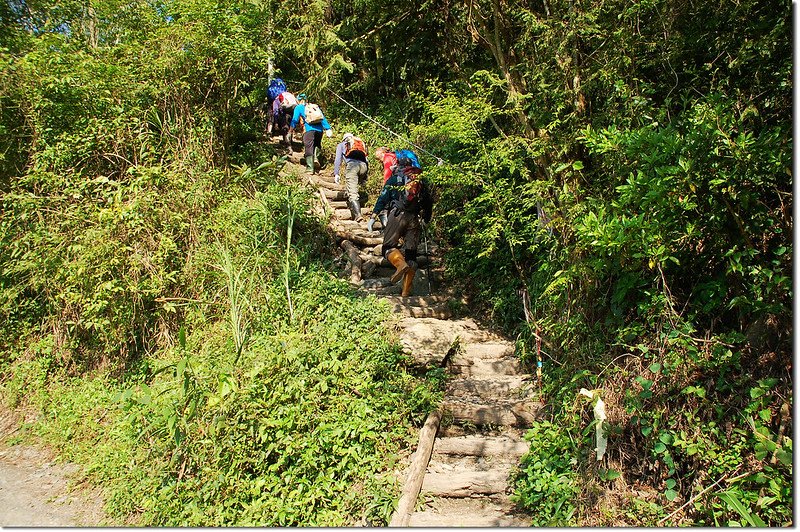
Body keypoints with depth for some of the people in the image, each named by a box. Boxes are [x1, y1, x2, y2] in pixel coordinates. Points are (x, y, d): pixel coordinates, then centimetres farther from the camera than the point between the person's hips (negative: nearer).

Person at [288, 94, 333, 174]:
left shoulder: (298, 107, 13)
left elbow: (295, 120, 7)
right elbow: (323, 118, 17)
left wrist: (291, 130, 13)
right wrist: (328, 128, 14)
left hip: (309, 129, -3)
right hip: (319, 129, 4)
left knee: (309, 148, -1)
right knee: (317, 145, 21)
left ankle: (310, 168, -6)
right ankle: (316, 157, -5)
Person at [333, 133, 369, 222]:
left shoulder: (341, 145, 31)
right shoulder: (362, 144, 39)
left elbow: (337, 160, 17)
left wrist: (336, 174, 14)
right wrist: (364, 177, 32)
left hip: (352, 164, -4)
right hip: (363, 165, 4)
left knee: (352, 193, -12)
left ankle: (357, 214, -26)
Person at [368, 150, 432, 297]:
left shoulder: (395, 178, 7)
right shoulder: (421, 182, 19)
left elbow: (383, 198, -1)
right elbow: (429, 203, 19)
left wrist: (373, 216, -3)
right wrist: (426, 220, 29)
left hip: (398, 214, -4)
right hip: (415, 219, 4)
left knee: (389, 246, 0)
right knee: (411, 253, 5)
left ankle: (400, 264, -32)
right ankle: (406, 291, 4)